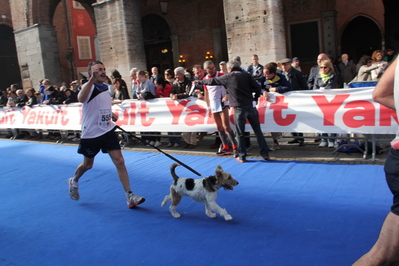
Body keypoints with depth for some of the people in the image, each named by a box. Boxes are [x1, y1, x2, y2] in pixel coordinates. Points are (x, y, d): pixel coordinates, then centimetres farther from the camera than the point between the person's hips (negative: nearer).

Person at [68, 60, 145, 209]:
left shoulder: (106, 87, 7)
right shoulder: (89, 86, -15)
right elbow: (81, 99, -41)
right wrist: (92, 78, -48)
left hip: (108, 131, 5)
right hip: (91, 134, -5)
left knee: (119, 161, -5)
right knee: (87, 165, 13)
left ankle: (129, 196, -1)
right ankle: (73, 182, 45)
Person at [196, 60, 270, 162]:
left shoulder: (228, 77, 3)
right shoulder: (247, 75, 8)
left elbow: (212, 81, 13)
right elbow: (257, 88, 1)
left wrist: (200, 81, 27)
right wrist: (255, 99, 15)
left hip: (239, 108, -3)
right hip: (251, 106, 3)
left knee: (240, 134, 7)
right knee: (258, 131, 8)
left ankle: (242, 157, 13)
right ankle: (265, 154, 11)